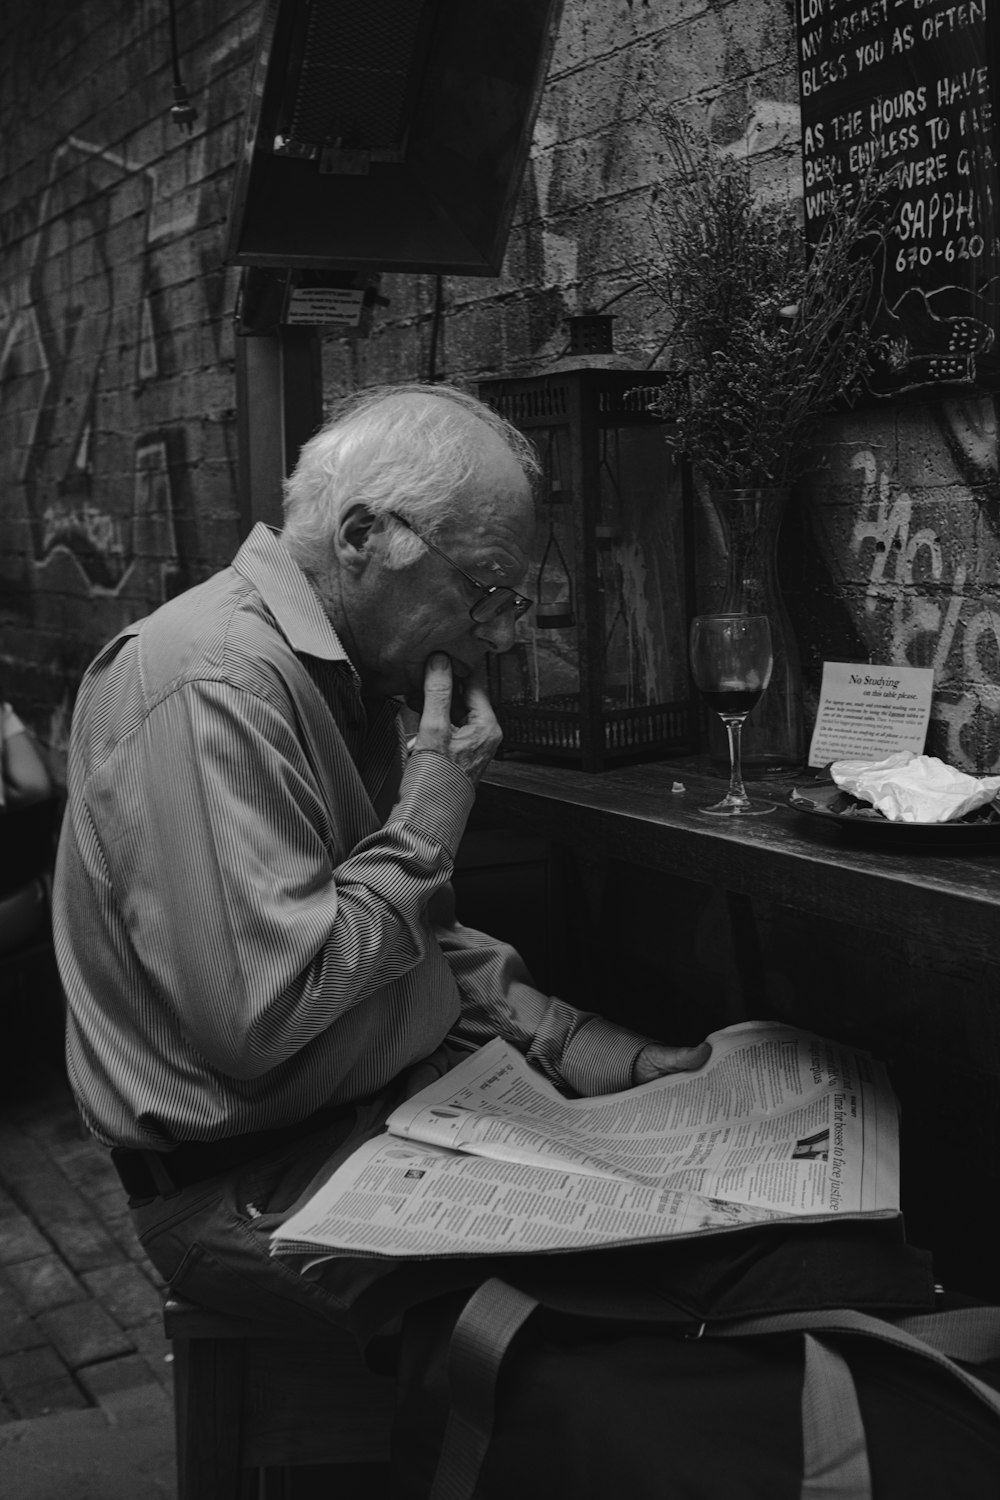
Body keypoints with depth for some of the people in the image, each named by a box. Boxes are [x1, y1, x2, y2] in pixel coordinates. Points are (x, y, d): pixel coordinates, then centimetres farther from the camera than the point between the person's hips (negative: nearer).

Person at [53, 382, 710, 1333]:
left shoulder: (348, 676, 9)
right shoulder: (210, 688, -23)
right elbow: (259, 1020, -30)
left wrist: (564, 1039, 2)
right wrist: (429, 820, -20)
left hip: (411, 1092, 9)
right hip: (257, 1181, -9)